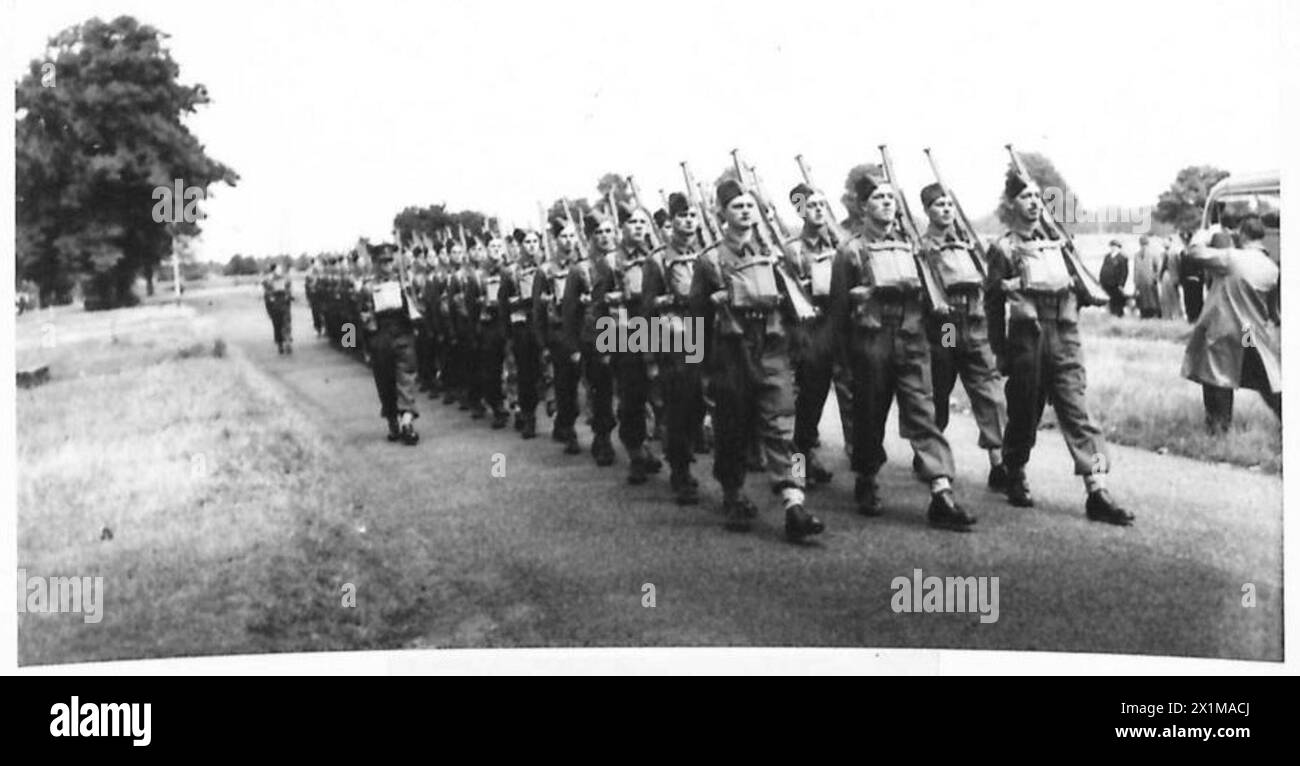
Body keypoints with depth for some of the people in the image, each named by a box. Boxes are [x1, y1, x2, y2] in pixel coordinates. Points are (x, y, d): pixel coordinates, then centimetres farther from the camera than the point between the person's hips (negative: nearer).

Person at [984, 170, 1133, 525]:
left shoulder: (1057, 241, 13)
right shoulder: (1004, 249, 0)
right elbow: (993, 303, 1)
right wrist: (1000, 352, 0)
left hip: (1064, 337, 3)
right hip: (1027, 338, -3)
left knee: (1078, 411, -5)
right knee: (1024, 413, 6)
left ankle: (1097, 491, -12)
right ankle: (1015, 479, 27)